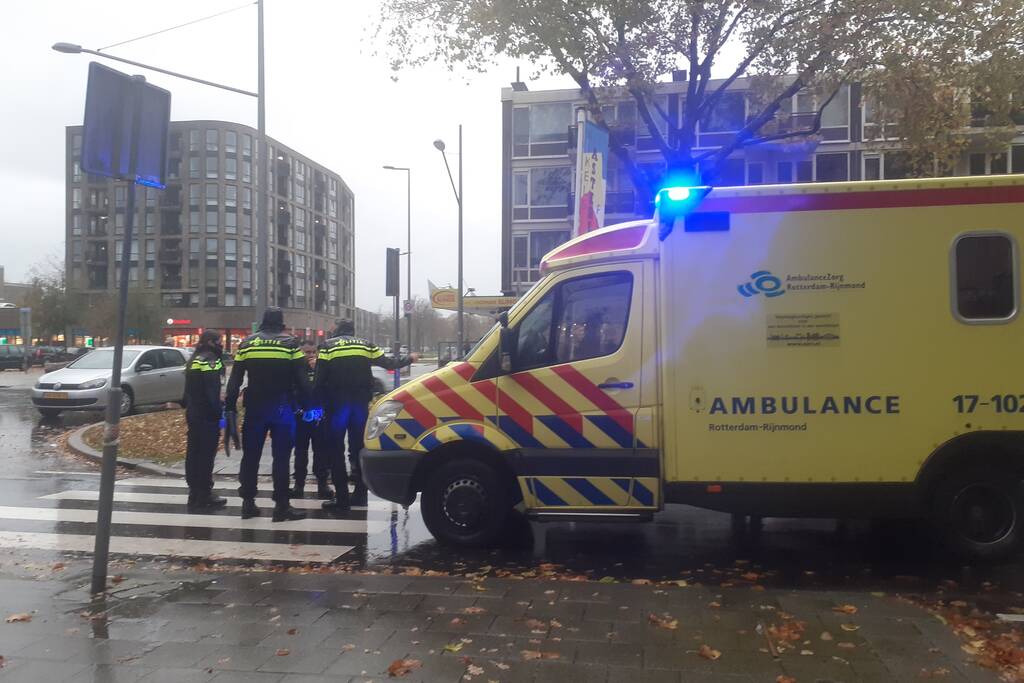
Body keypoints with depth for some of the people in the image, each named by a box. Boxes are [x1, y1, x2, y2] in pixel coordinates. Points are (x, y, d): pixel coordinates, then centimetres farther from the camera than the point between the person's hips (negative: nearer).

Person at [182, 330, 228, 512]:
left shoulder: (194, 359, 17)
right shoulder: (209, 360, -13)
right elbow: (212, 392, -21)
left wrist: (188, 406, 22)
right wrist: (218, 412, -18)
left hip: (193, 414, 10)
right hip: (207, 416, -10)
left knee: (194, 453, 13)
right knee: (206, 455, -6)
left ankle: (195, 493, 21)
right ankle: (203, 496, -3)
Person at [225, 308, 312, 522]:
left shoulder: (247, 344, 5)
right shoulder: (290, 343, -3)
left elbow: (235, 380, 5)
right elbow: (301, 379, -6)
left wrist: (230, 406, 8)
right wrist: (306, 406, 0)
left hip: (255, 408, 3)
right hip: (282, 408, -3)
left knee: (251, 456, 11)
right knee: (281, 457, 0)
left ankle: (248, 502, 16)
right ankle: (281, 506, 0)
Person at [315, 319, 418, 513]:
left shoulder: (328, 346, 2)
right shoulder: (366, 345, 9)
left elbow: (320, 380, -6)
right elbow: (389, 363, 15)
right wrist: (409, 359, 31)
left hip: (337, 405, -3)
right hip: (360, 404, 3)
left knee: (336, 450, 3)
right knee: (359, 447, 15)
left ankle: (341, 499, -1)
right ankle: (361, 493, 19)